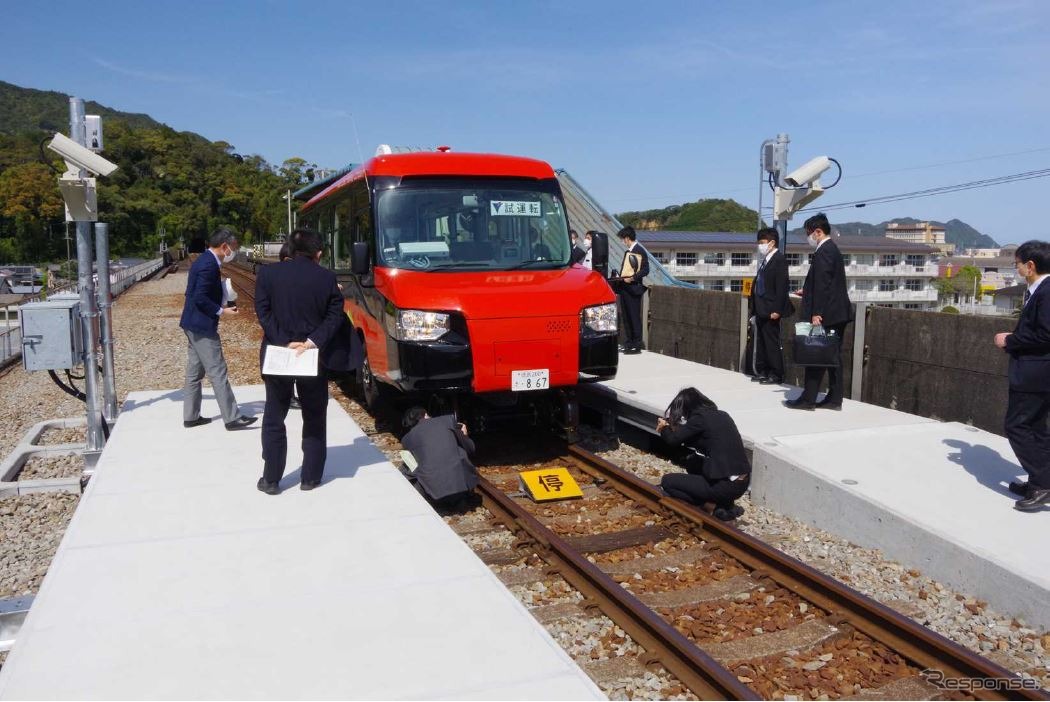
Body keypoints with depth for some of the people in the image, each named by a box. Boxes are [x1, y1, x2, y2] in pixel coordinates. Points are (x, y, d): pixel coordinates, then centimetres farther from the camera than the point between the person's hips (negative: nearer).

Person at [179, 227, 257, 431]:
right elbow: (200, 298, -23)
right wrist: (221, 311, -14)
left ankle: (191, 416, 23)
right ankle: (232, 418, -2)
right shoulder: (209, 265, -19)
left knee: (194, 372, 15)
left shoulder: (204, 260, 12)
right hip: (203, 326, -11)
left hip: (193, 325, 11)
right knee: (218, 373, -6)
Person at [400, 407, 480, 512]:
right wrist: (464, 435, 39)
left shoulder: (406, 439, 14)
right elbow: (470, 448, 17)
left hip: (433, 490, -1)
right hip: (461, 484, 1)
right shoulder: (447, 420, 12)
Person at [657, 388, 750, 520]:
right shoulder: (721, 416, 12)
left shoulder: (700, 417, -11)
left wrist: (664, 429, 16)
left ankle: (724, 506, 3)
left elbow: (674, 440, -4)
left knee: (667, 481, 4)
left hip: (727, 486, -8)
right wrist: (672, 428, 23)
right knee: (689, 458, 24)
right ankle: (724, 501, 16)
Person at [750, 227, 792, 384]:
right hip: (761, 309, 9)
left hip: (771, 310, -9)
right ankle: (762, 371, 22)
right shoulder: (764, 260, 14)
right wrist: (755, 307, 12)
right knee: (760, 342, 13)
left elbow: (781, 287, -16)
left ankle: (776, 375, 5)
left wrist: (776, 310, -20)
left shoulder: (779, 260, -11)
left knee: (772, 342, -2)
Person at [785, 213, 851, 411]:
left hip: (826, 315, -10)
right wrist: (807, 291, 22)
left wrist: (816, 313, -21)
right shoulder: (833, 250, 16)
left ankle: (808, 399, -1)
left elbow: (823, 284, -21)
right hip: (837, 314, 10)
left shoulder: (823, 252, -14)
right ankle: (834, 398, 14)